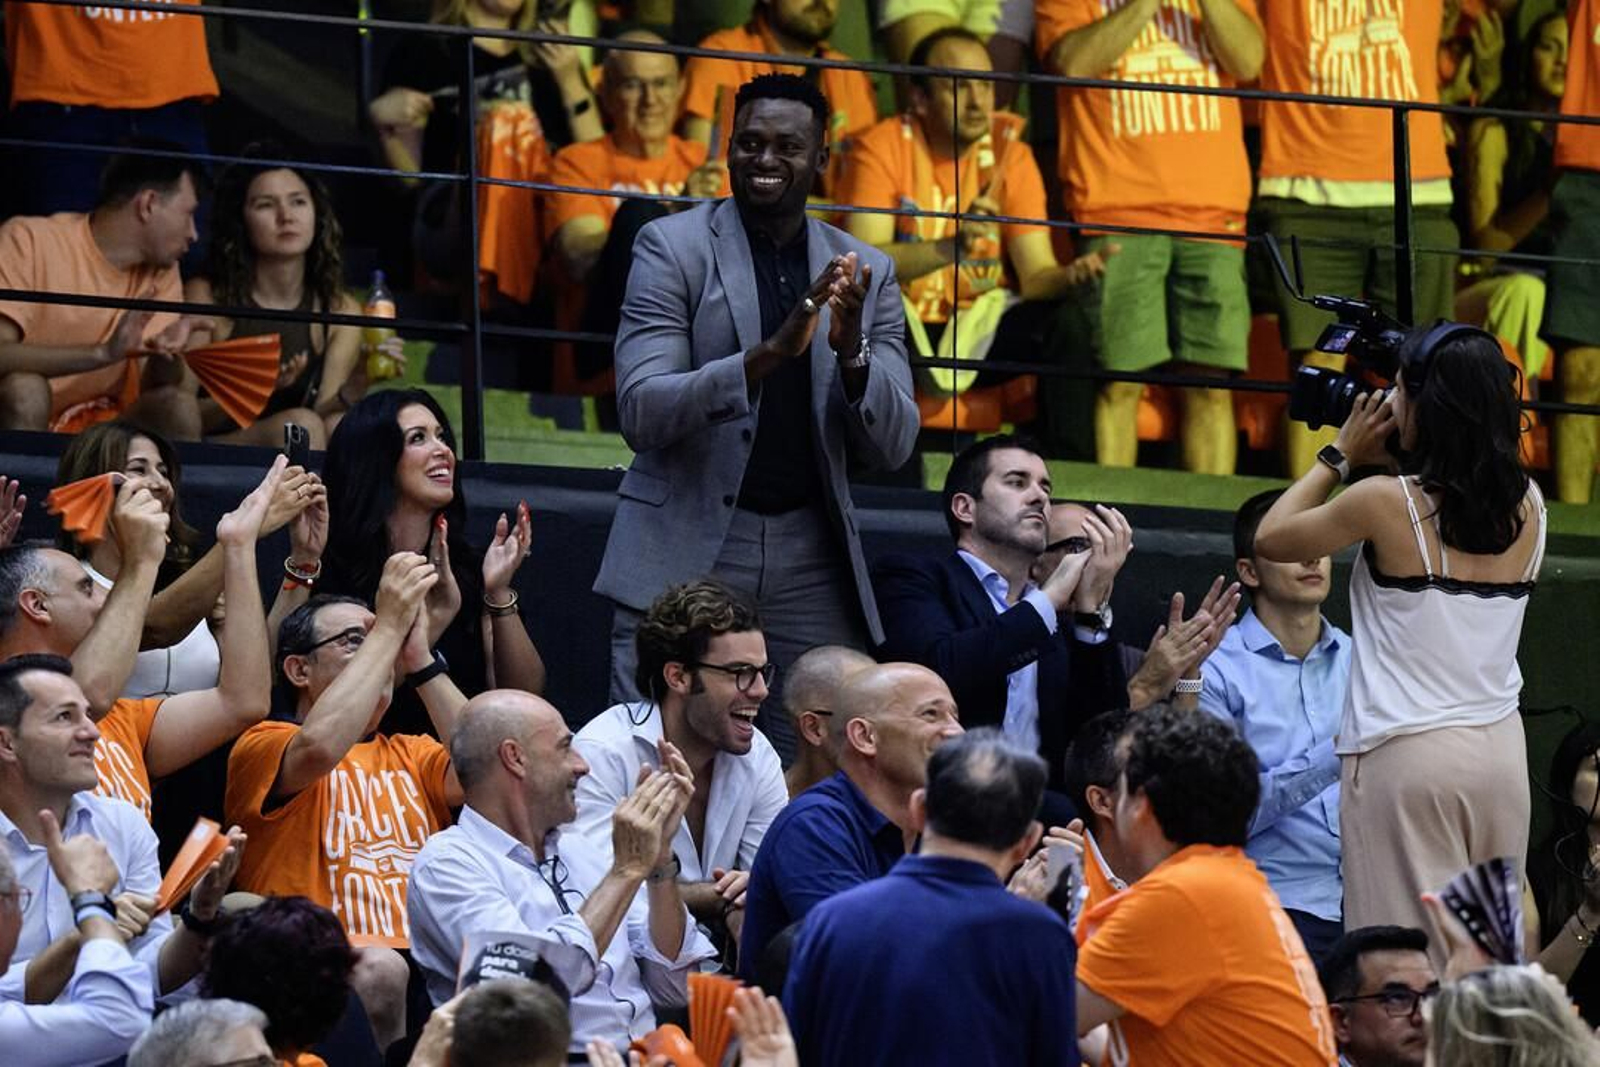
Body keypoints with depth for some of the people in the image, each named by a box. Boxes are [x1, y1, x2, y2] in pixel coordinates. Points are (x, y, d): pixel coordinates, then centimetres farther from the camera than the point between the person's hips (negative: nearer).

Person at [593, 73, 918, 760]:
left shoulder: (865, 273, 10)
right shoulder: (672, 247, 0)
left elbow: (891, 447, 6)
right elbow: (641, 414, -10)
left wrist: (851, 352, -14)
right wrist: (769, 353, -23)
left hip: (812, 564, 3)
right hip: (685, 555, -3)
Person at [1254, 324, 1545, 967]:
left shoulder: (1387, 501, -10)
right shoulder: (1527, 506, 5)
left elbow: (1271, 538, 4)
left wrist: (1340, 455, 13)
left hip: (1406, 755, -5)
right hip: (1502, 749, 5)